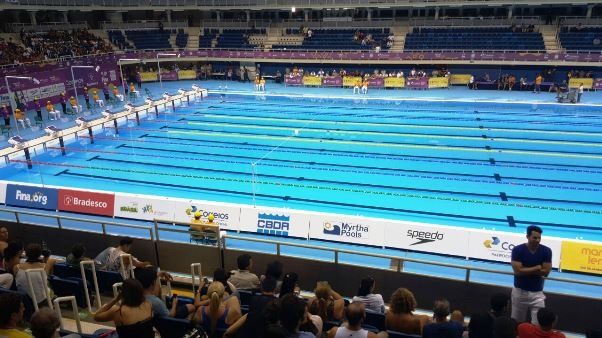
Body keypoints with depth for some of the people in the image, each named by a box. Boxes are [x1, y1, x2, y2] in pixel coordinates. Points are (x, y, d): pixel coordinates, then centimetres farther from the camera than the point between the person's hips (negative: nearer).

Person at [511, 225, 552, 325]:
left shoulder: (546, 251, -7)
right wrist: (536, 268, -13)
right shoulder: (517, 250, -13)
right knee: (516, 322, 14)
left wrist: (526, 270, -14)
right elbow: (518, 271, -20)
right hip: (520, 291, 0)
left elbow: (545, 272, -12)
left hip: (537, 293, 0)